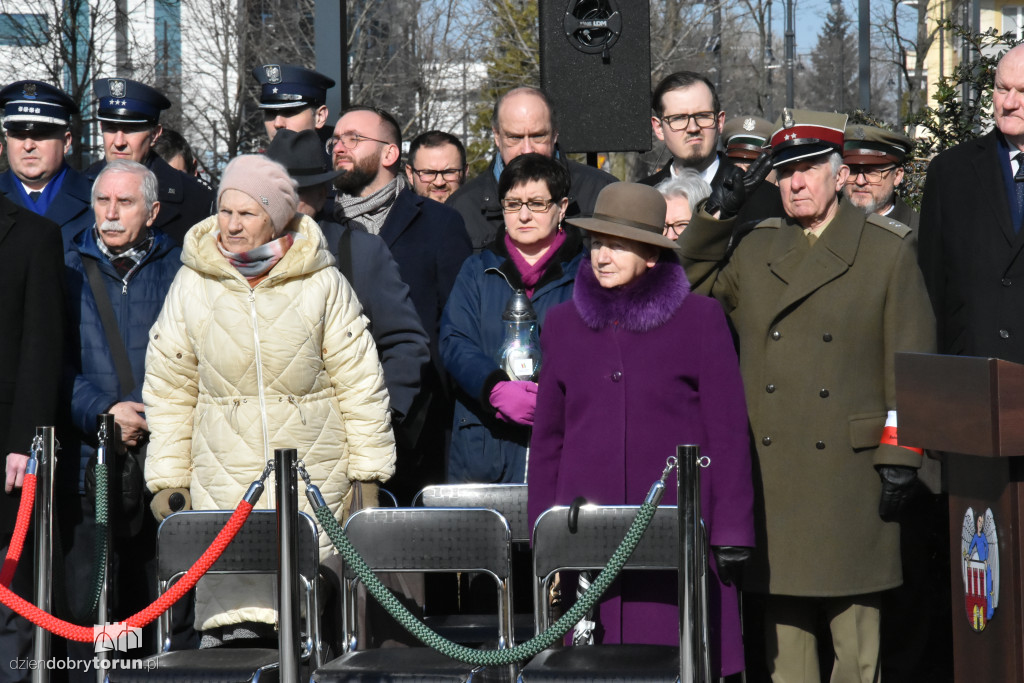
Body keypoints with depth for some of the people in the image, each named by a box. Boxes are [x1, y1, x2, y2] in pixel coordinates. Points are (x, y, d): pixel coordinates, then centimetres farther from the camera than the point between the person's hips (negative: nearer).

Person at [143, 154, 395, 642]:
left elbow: (359, 383, 4)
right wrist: (167, 480, 8)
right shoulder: (191, 286, 4)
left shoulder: (322, 284, -1)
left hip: (313, 480, -1)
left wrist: (368, 474, 3)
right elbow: (168, 391, 10)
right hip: (225, 484, 1)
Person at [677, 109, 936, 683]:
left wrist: (900, 457, -6)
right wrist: (715, 215, 9)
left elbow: (911, 362, 0)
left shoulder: (889, 249, 3)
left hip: (850, 470, -3)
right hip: (770, 475, 3)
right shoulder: (754, 251, 13)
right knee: (784, 628, 6)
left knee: (856, 628, -1)